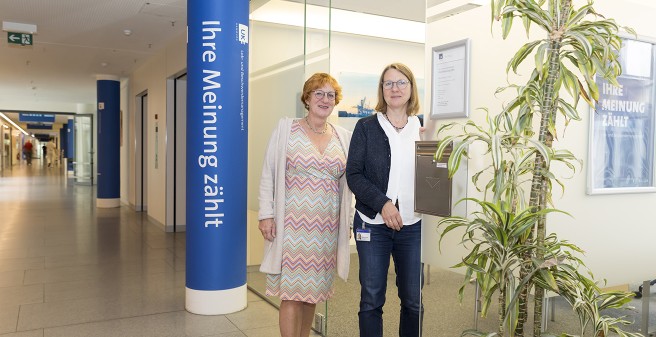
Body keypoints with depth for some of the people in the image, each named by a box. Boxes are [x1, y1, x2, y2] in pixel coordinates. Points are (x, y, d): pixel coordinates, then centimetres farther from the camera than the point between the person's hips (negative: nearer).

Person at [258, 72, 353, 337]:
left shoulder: (343, 137, 10)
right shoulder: (286, 129, 0)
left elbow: (347, 182, 14)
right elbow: (268, 174, -1)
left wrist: (347, 221, 12)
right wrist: (266, 214, -7)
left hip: (327, 226, 4)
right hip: (293, 224, -3)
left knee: (313, 289, 11)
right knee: (292, 291, -3)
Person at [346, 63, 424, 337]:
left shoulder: (423, 129, 7)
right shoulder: (366, 127, 1)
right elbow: (353, 174, -5)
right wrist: (382, 203, -16)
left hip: (412, 225, 2)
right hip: (373, 224, -2)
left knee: (413, 301, 10)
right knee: (371, 300, 7)